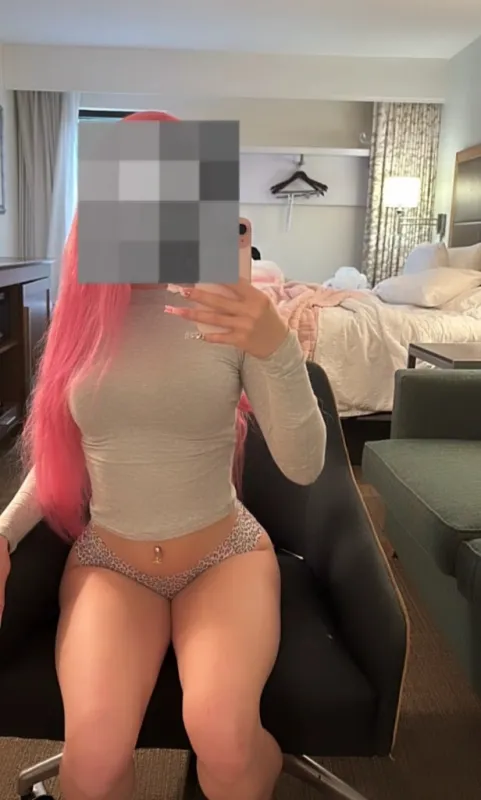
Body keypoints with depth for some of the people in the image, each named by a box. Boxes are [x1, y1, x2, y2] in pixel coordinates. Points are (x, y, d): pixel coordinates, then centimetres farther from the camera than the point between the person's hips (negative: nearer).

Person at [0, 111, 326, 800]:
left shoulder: (233, 312, -9)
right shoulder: (84, 313, -2)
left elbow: (304, 467, -16)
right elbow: (60, 453, 9)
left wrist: (277, 348, -31)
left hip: (224, 553, -1)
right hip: (108, 559, 2)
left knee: (223, 738, -25)